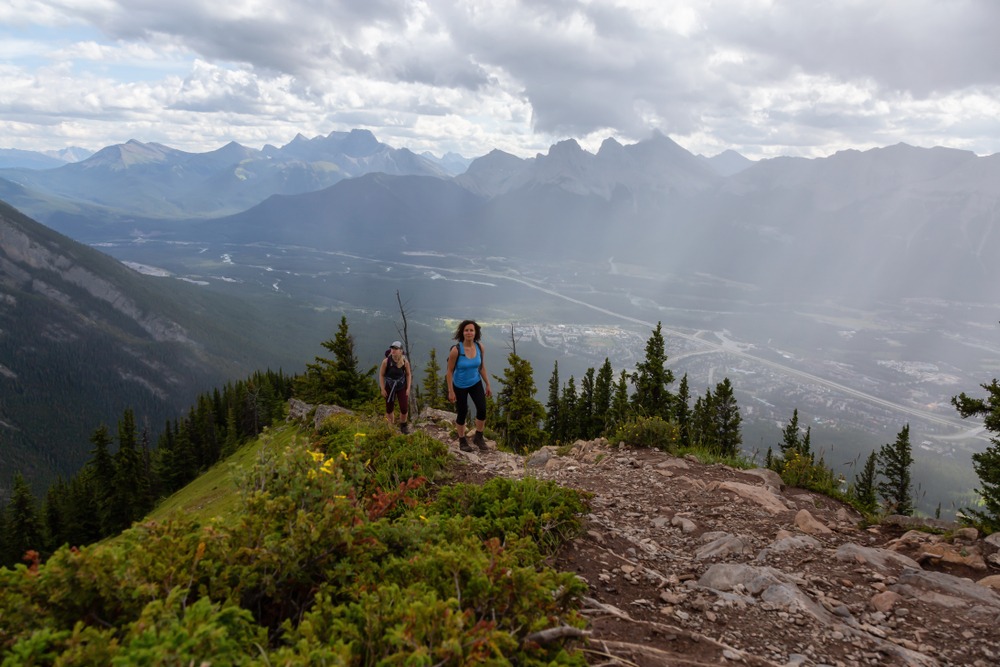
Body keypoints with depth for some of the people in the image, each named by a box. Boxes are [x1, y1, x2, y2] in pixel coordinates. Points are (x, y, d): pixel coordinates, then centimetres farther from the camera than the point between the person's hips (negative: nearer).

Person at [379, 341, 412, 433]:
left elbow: (408, 374, -1)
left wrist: (408, 388, -2)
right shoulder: (386, 361, -20)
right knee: (389, 409, 7)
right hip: (389, 387, 0)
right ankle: (390, 427, 29)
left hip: (402, 387, 0)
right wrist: (383, 389, -8)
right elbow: (381, 375, -8)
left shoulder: (405, 361, -16)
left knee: (404, 408, -5)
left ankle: (403, 425, 23)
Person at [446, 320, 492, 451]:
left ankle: (478, 437, 11)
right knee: (462, 413, 7)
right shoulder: (456, 350, -24)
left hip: (476, 383, 3)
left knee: (482, 409, -12)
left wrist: (488, 385, 6)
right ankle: (462, 440, 32)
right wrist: (451, 391, -14)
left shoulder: (480, 347, -11)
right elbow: (450, 371, -15)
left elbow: (482, 367, 3)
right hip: (460, 386, -3)